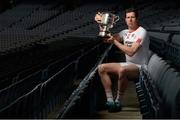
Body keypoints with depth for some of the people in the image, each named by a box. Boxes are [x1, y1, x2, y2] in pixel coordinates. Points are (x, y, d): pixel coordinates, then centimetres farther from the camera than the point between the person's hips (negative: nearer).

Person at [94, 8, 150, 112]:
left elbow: (131, 52, -24)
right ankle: (110, 100, -10)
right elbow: (107, 38, 14)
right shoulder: (125, 32, 12)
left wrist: (115, 41, -17)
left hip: (140, 67, -9)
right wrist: (102, 24, 1)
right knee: (101, 68, -3)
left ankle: (118, 102, -21)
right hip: (128, 65, 9)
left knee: (122, 70, -40)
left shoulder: (142, 32, -13)